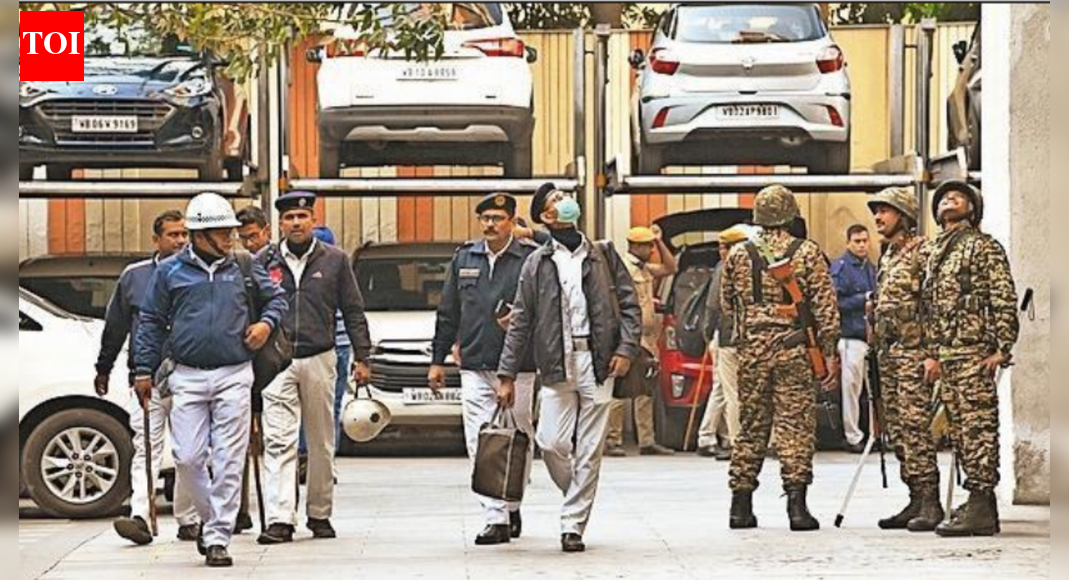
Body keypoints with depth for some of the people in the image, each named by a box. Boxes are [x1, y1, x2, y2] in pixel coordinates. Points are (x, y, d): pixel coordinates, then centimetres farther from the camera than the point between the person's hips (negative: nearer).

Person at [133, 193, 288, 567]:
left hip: (234, 376, 0)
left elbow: (276, 297, 22)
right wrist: (144, 371, 6)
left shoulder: (243, 268, 7)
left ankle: (218, 537, 2)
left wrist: (266, 323, 1)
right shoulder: (170, 271, 4)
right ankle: (213, 517, 21)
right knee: (188, 458, -2)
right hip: (188, 378, 0)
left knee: (228, 461, -3)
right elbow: (151, 322, 9)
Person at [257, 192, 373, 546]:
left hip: (319, 360, 1)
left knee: (321, 443, 9)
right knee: (278, 442, -10)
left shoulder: (334, 261, 5)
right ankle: (280, 520, -15)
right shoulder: (264, 262, 5)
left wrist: (362, 358, 2)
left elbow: (353, 311, 8)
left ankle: (320, 515, 20)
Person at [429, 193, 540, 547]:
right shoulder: (464, 259, 13)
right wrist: (438, 359, 16)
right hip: (475, 368, 3)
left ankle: (512, 505, 23)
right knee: (480, 446, -4)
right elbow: (448, 314, 18)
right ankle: (496, 518, -5)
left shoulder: (530, 259, -1)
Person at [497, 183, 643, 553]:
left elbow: (629, 304, 10)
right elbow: (521, 322, 7)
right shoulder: (537, 264, 7)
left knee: (589, 450, -1)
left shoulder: (603, 255, 10)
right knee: (552, 443, -7)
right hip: (557, 365, 0)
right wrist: (507, 375, 3)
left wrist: (626, 348, -4)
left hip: (598, 362, 0)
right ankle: (579, 498, 21)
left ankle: (573, 525, 5)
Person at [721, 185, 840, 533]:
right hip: (794, 350, -3)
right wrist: (829, 353, -1)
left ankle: (741, 506, 12)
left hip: (751, 350, 3)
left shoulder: (739, 255, 4)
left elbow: (726, 306, 13)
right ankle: (796, 504, -8)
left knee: (751, 426, 10)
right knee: (795, 427, -1)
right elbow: (825, 308, -5)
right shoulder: (808, 254, -3)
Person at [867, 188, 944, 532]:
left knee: (916, 426, -13)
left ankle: (930, 502, -12)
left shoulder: (922, 251, -9)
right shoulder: (888, 256, 19)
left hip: (913, 350, -9)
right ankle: (916, 500, 12)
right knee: (898, 430, 8)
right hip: (888, 351, 10)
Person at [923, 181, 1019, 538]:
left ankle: (981, 510, -11)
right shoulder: (937, 252, 21)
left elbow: (1004, 299, -9)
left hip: (974, 351, -8)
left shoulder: (984, 246, -3)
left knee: (978, 428, -10)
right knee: (960, 430, 8)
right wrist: (934, 354, 18)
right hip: (948, 353, 8)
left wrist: (1002, 348, -16)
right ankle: (982, 506, 13)